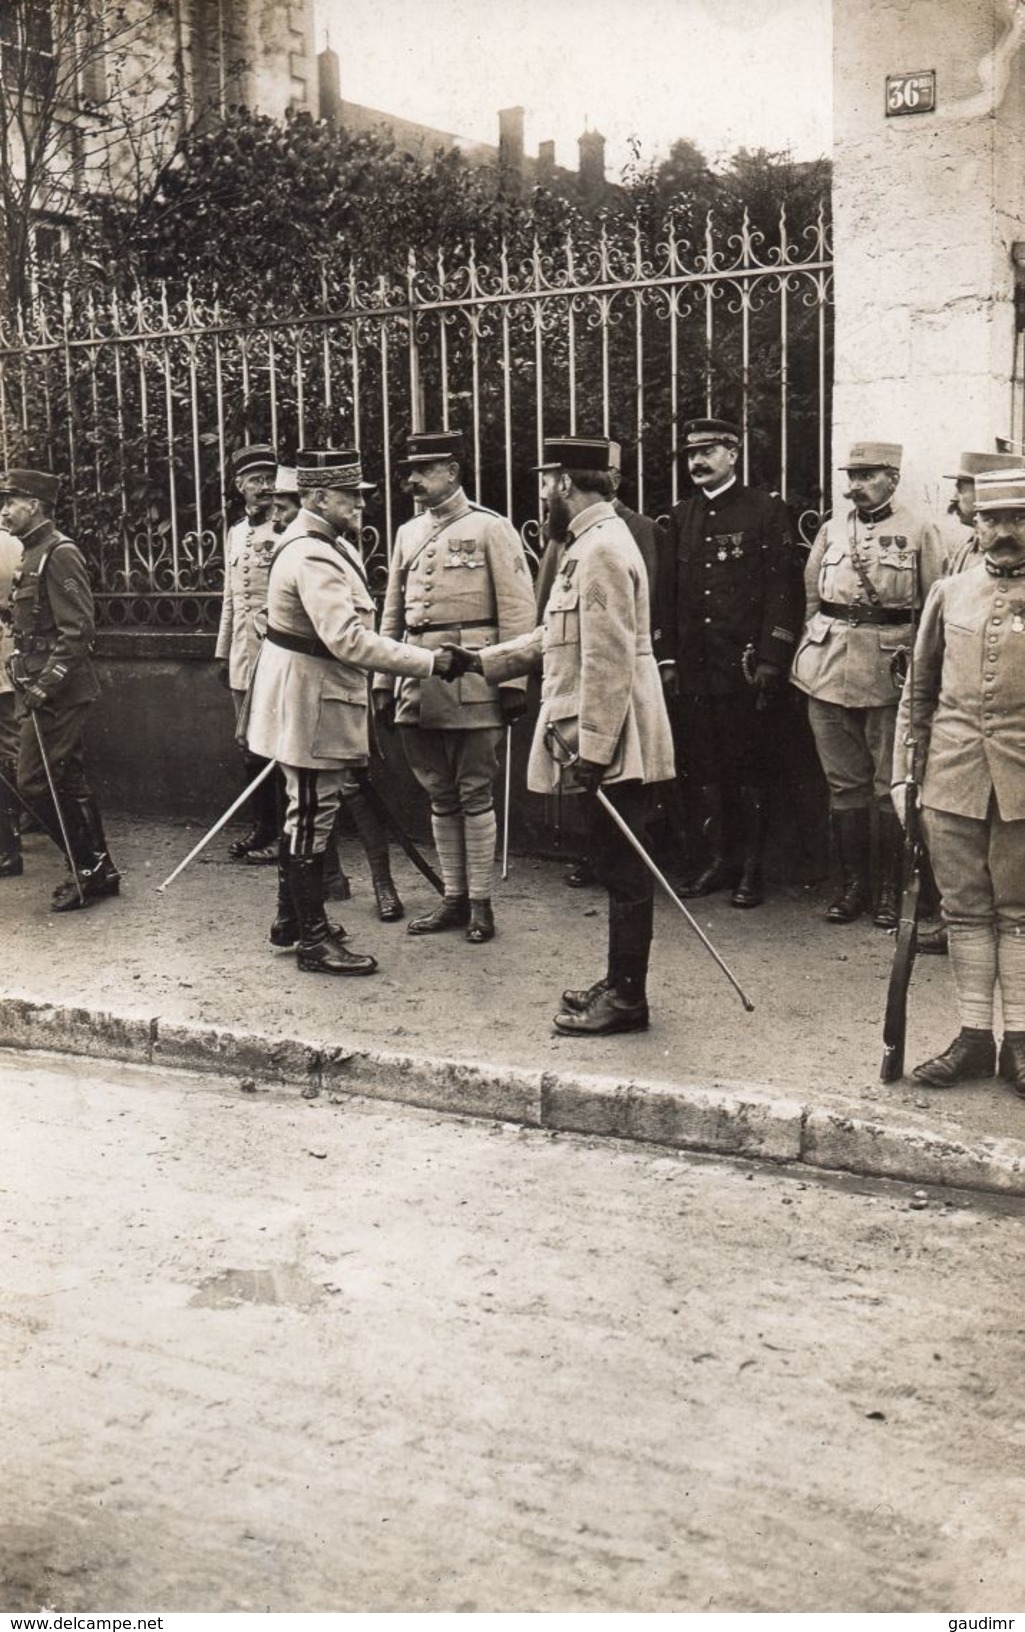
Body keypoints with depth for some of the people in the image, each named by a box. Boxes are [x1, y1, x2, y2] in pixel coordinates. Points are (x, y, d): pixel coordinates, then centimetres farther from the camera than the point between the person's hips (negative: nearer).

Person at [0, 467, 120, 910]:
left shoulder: (58, 553, -14)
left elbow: (78, 630, -20)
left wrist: (46, 684, -22)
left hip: (58, 694, -9)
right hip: (39, 689, 9)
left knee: (39, 783, -6)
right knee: (67, 784, 13)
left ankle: (92, 871, 5)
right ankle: (93, 870, 22)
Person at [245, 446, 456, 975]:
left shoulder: (327, 545, 9)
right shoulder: (312, 558, -24)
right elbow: (349, 641, -33)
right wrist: (432, 662, -33)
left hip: (312, 698, 11)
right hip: (311, 704, -11)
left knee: (304, 811, 19)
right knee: (312, 817, -3)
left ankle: (292, 920, 32)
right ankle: (314, 941, 6)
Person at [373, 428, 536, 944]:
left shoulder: (490, 528, -3)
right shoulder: (408, 533, 14)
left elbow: (517, 610, -6)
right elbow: (392, 614, 18)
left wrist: (514, 683, -11)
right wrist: (383, 682, 13)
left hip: (472, 683, -6)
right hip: (418, 683, 6)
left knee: (475, 794, 1)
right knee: (440, 796, 11)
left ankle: (480, 902, 11)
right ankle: (453, 898, 21)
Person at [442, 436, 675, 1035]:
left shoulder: (602, 550, -17)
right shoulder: (591, 545, 16)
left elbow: (609, 661, -22)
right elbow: (556, 637, 22)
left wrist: (594, 749, -22)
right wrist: (480, 660, 19)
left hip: (615, 744, -10)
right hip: (609, 745, 10)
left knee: (624, 870, -2)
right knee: (618, 867, 16)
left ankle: (626, 998, 7)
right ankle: (620, 983, 25)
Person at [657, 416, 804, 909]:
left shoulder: (767, 511, -2)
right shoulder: (681, 517, 14)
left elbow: (784, 589, -6)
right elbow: (669, 592, 15)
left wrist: (770, 661, -13)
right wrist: (667, 658, 8)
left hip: (747, 668, -5)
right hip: (695, 670, 5)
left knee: (752, 769, 1)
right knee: (707, 768, 9)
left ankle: (753, 868, 10)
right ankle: (721, 858, 21)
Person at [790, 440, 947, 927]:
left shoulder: (920, 532, 2)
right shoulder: (831, 530, 13)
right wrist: (814, 648, 8)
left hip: (890, 672, -3)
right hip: (829, 669, 4)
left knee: (891, 785, 0)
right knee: (843, 784, 7)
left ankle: (891, 890, 9)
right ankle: (853, 884, 16)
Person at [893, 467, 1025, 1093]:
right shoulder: (950, 593, 9)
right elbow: (919, 692, 13)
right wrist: (904, 770, 9)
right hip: (952, 779, 3)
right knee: (967, 910, 8)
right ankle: (975, 1037, 17)